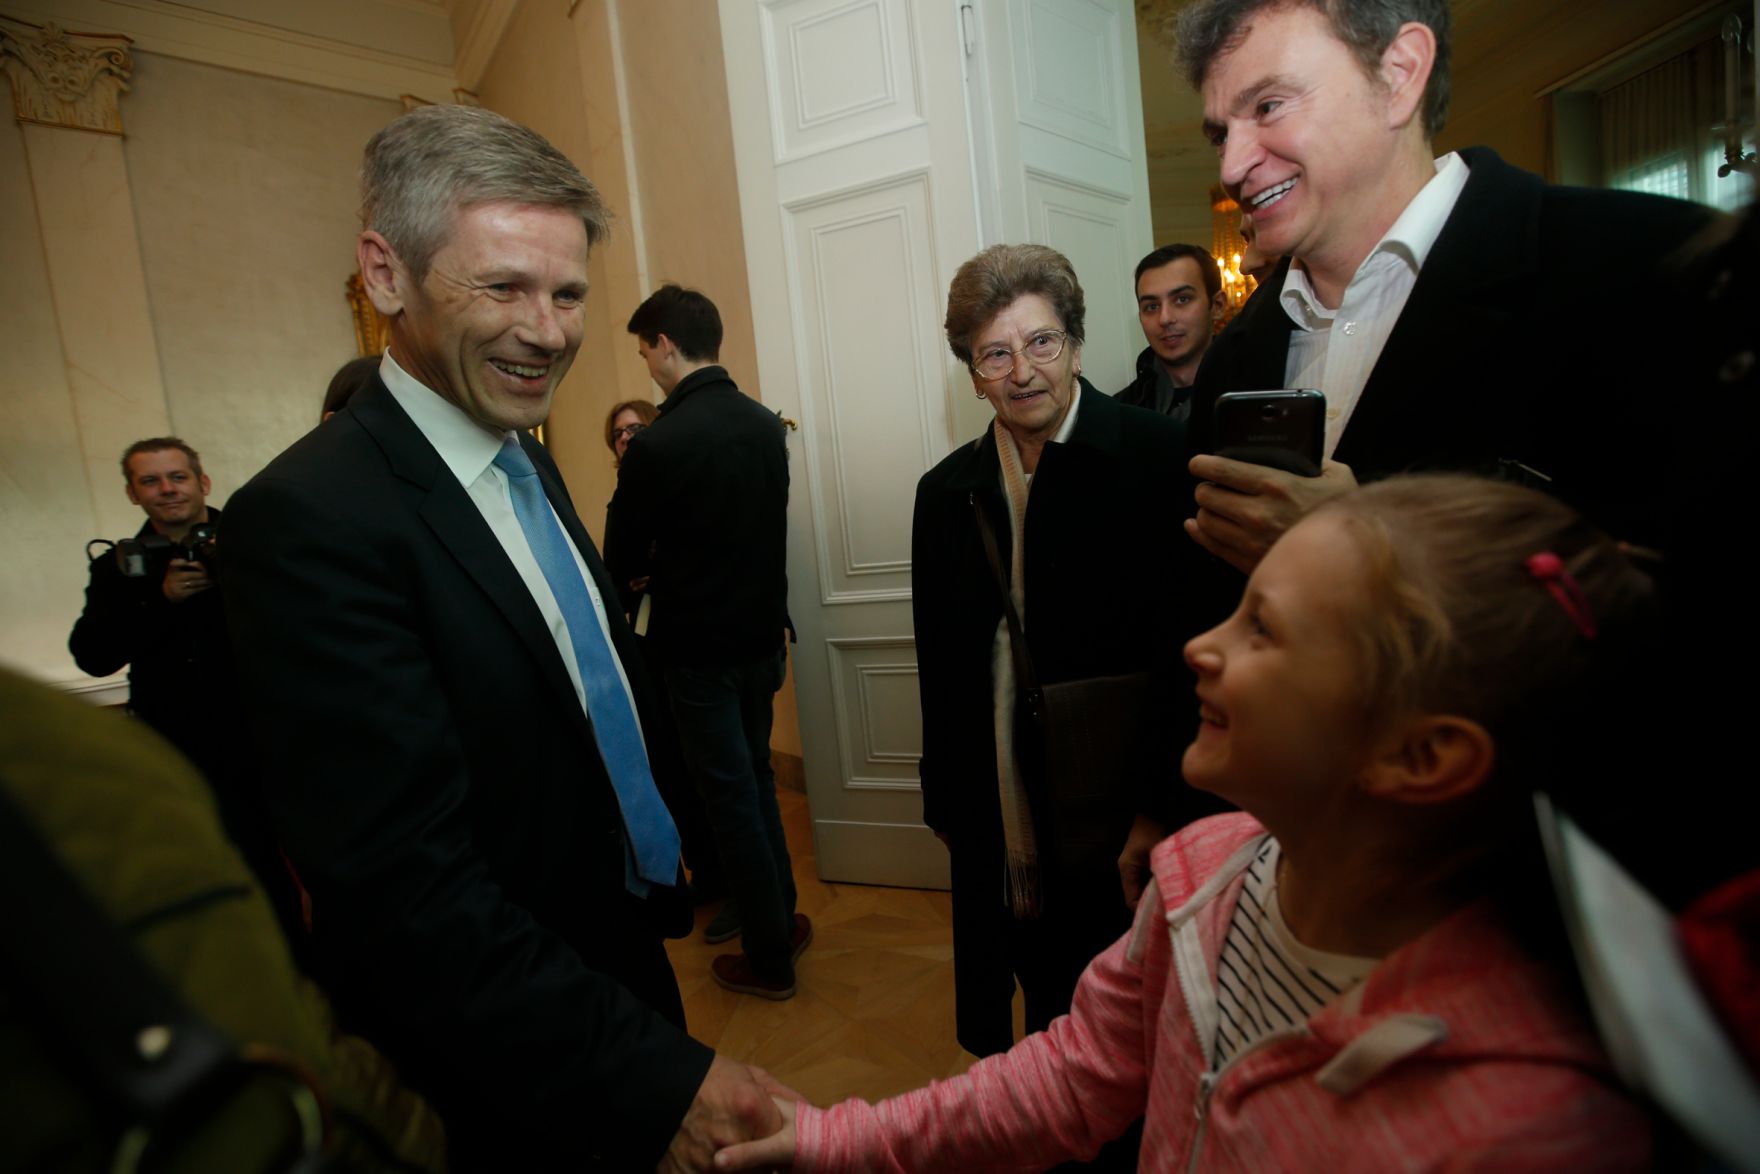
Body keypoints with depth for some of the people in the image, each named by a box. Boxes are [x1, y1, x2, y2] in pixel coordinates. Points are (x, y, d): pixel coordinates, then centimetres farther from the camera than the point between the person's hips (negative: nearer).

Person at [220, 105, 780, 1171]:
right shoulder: (313, 518, -25)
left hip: (623, 963, 8)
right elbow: (412, 891, -29)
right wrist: (655, 1078, -30)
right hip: (503, 1086, -7)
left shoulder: (528, 461, 2)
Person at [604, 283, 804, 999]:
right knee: (755, 779, 22)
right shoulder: (767, 423, 0)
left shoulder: (658, 444, -20)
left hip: (700, 650, -6)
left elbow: (622, 563, -10)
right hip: (762, 633, 7)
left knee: (731, 798, 7)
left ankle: (770, 957, 21)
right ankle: (781, 917, 36)